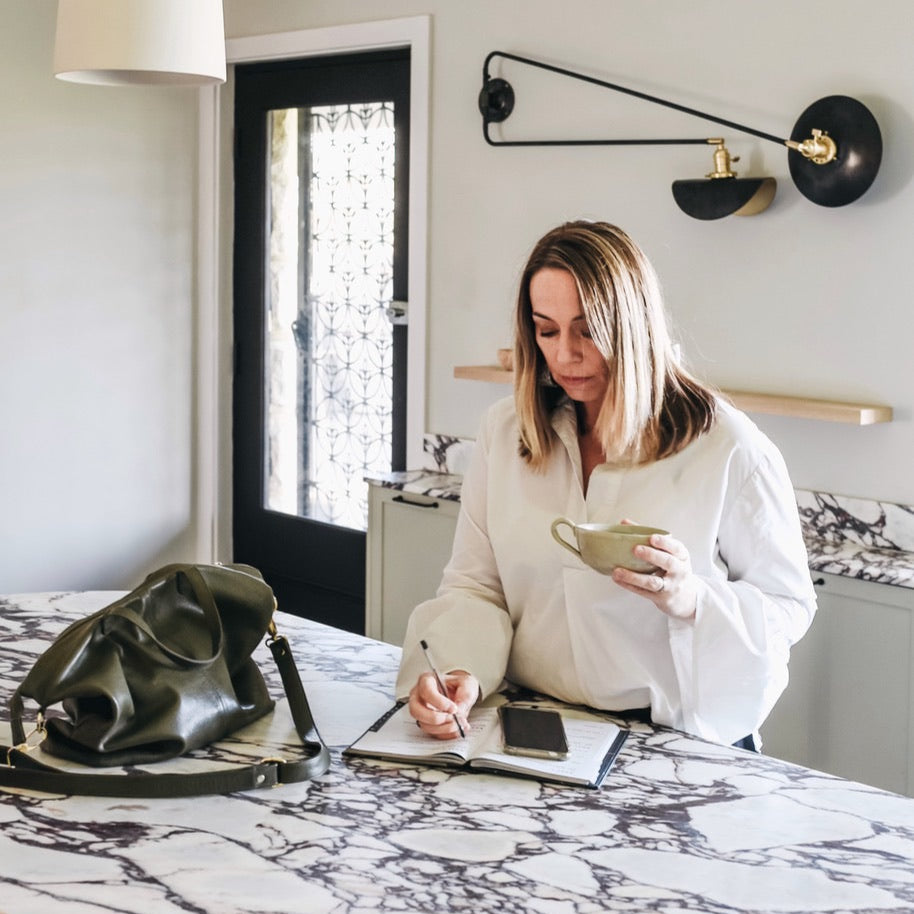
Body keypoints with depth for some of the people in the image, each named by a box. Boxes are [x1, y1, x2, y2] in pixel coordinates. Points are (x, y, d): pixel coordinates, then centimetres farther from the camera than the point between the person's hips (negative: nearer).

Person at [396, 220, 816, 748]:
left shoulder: (729, 449, -1)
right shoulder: (506, 432, 13)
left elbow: (789, 605, 2)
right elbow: (475, 584, 11)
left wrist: (692, 599, -18)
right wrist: (460, 671, -10)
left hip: (682, 739, -3)